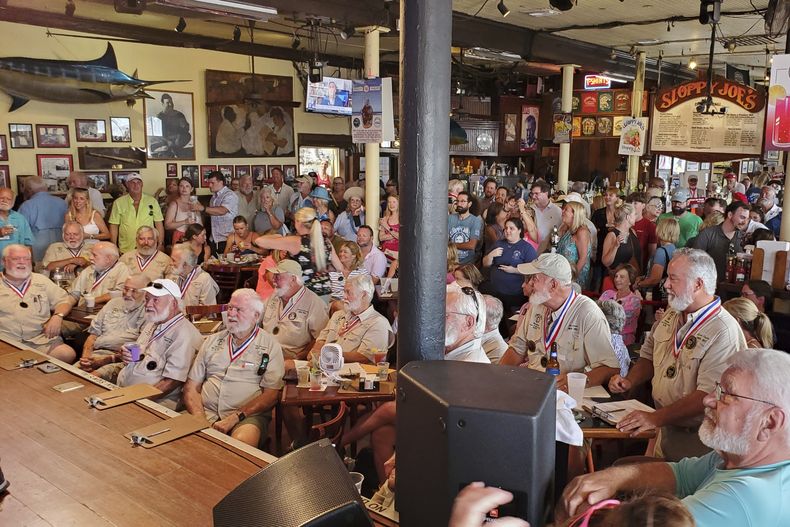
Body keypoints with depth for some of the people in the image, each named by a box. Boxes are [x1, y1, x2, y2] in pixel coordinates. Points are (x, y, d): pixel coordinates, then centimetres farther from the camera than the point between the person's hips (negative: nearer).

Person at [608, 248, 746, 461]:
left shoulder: (723, 331, -21)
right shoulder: (671, 315, 5)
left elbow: (708, 396, -27)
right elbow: (649, 357, 18)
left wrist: (656, 418, -29)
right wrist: (629, 381, -1)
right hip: (664, 431, 7)